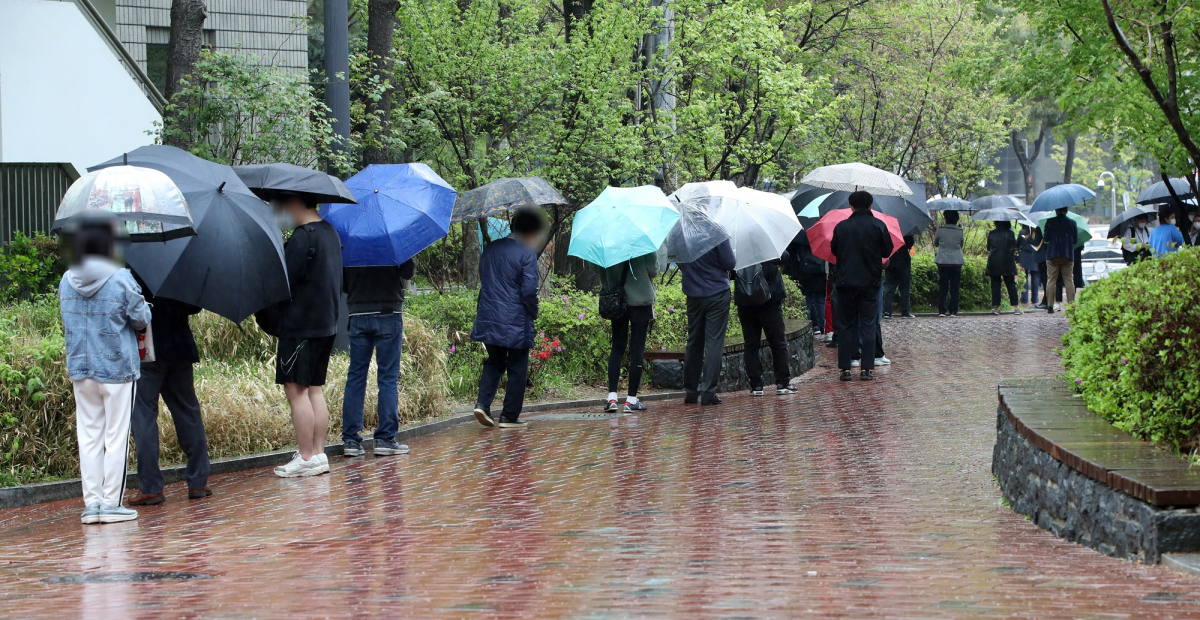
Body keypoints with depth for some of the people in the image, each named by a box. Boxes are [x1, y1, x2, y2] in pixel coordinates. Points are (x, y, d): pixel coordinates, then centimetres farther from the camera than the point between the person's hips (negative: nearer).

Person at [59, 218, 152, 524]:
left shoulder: (67, 280, 1)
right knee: (116, 436, 3)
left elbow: (69, 320, 12)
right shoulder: (121, 279, -14)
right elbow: (142, 319, -7)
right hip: (117, 368, -4)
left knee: (89, 435, 9)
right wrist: (143, 302, 13)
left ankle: (91, 502, 8)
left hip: (80, 369, 4)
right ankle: (111, 502, 3)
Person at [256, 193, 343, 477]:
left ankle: (306, 458, -4)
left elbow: (283, 280, -18)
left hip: (300, 325, -9)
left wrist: (266, 315, -4)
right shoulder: (330, 232, 13)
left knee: (296, 389, -4)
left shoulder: (303, 237, -17)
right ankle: (318, 454, 13)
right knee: (314, 388, 12)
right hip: (326, 323, 9)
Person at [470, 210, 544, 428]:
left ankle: (483, 403, 3)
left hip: (488, 318, 6)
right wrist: (533, 313, -1)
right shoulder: (526, 254, -13)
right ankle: (509, 416, 9)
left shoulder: (490, 249, 9)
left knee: (494, 362, 20)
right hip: (515, 323, -6)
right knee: (517, 369, 6)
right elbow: (529, 291, -18)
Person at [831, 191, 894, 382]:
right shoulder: (878, 226, -4)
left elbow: (834, 250, 11)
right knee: (868, 325, 3)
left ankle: (845, 368, 3)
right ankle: (867, 368, -3)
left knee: (847, 325, 8)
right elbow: (887, 251, 2)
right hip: (870, 282, -1)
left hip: (846, 282, 1)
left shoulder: (841, 227, 0)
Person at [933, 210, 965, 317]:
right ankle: (953, 311, 3)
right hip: (956, 261, 1)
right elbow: (961, 245, 10)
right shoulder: (960, 231, -3)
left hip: (943, 261, -1)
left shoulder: (940, 230, -6)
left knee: (942, 287, 6)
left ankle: (942, 311, 2)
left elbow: (935, 244, 9)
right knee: (954, 287, 6)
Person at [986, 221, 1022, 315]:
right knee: (1011, 285, 4)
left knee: (995, 285, 5)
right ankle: (1016, 307, 0)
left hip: (993, 263, 1)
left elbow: (988, 248, 9)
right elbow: (1015, 247, 4)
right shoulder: (1010, 233, -3)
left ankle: (996, 307, 0)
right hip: (1008, 263, -1)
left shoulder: (991, 234, 1)